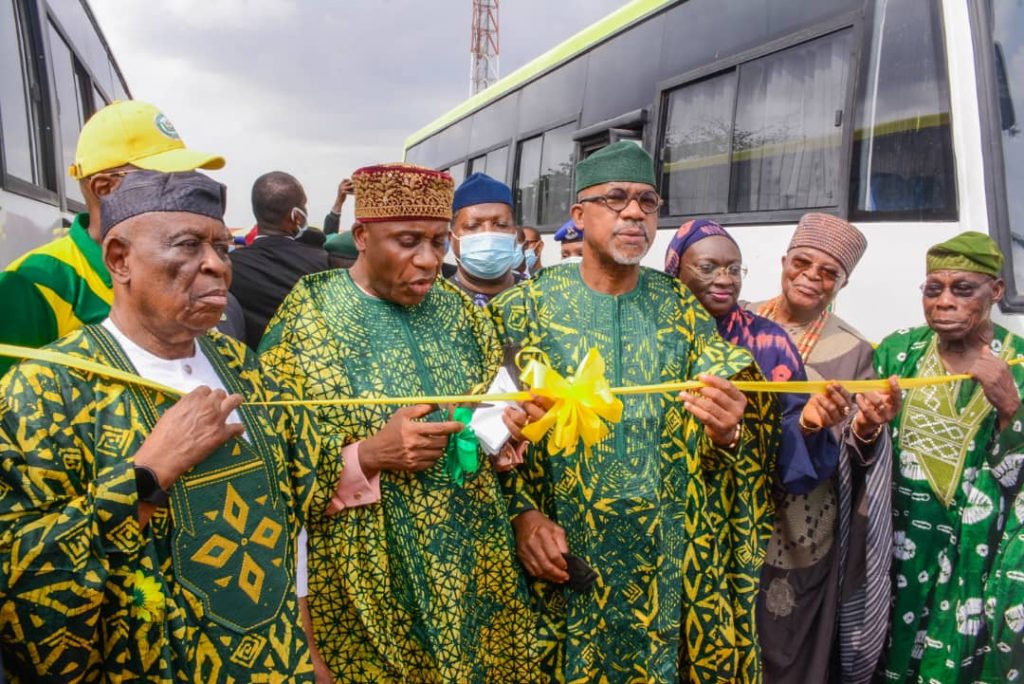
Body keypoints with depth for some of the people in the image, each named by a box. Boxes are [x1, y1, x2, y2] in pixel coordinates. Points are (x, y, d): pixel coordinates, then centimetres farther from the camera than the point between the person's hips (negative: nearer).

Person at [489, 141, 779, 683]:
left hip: (671, 554, 2)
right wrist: (522, 514, -14)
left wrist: (726, 434, -20)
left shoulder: (684, 308, 2)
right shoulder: (528, 305, -4)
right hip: (563, 552, -1)